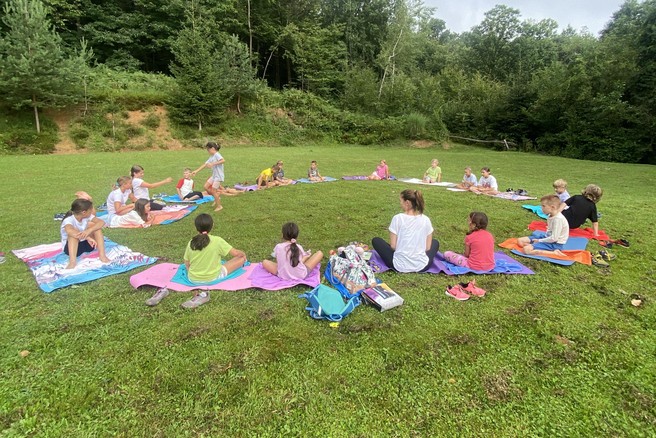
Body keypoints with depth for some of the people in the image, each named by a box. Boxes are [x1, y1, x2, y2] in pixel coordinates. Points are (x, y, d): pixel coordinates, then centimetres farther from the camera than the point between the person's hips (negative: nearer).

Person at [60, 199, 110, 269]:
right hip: (70, 247, -4)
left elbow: (101, 222, -24)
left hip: (86, 244, 4)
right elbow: (69, 231, -45)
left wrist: (89, 230, -41)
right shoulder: (68, 220, -22)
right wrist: (88, 237, -51)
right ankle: (72, 261, -47)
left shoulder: (87, 216, -8)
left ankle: (102, 255, -28)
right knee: (74, 233, -33)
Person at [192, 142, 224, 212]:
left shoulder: (217, 155, -14)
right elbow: (205, 164, 14)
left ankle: (219, 206, 8)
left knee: (213, 191, -5)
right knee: (206, 187, 9)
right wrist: (196, 171, 10)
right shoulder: (211, 157, 14)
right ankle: (217, 197, 22)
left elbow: (223, 160, -33)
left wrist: (213, 164, -34)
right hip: (214, 175, 9)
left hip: (219, 176, -9)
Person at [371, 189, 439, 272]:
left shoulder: (397, 218, -12)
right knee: (435, 242, 34)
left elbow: (393, 246, -9)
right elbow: (427, 247, 0)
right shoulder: (426, 220, -4)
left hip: (400, 266, -3)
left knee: (375, 240, 18)